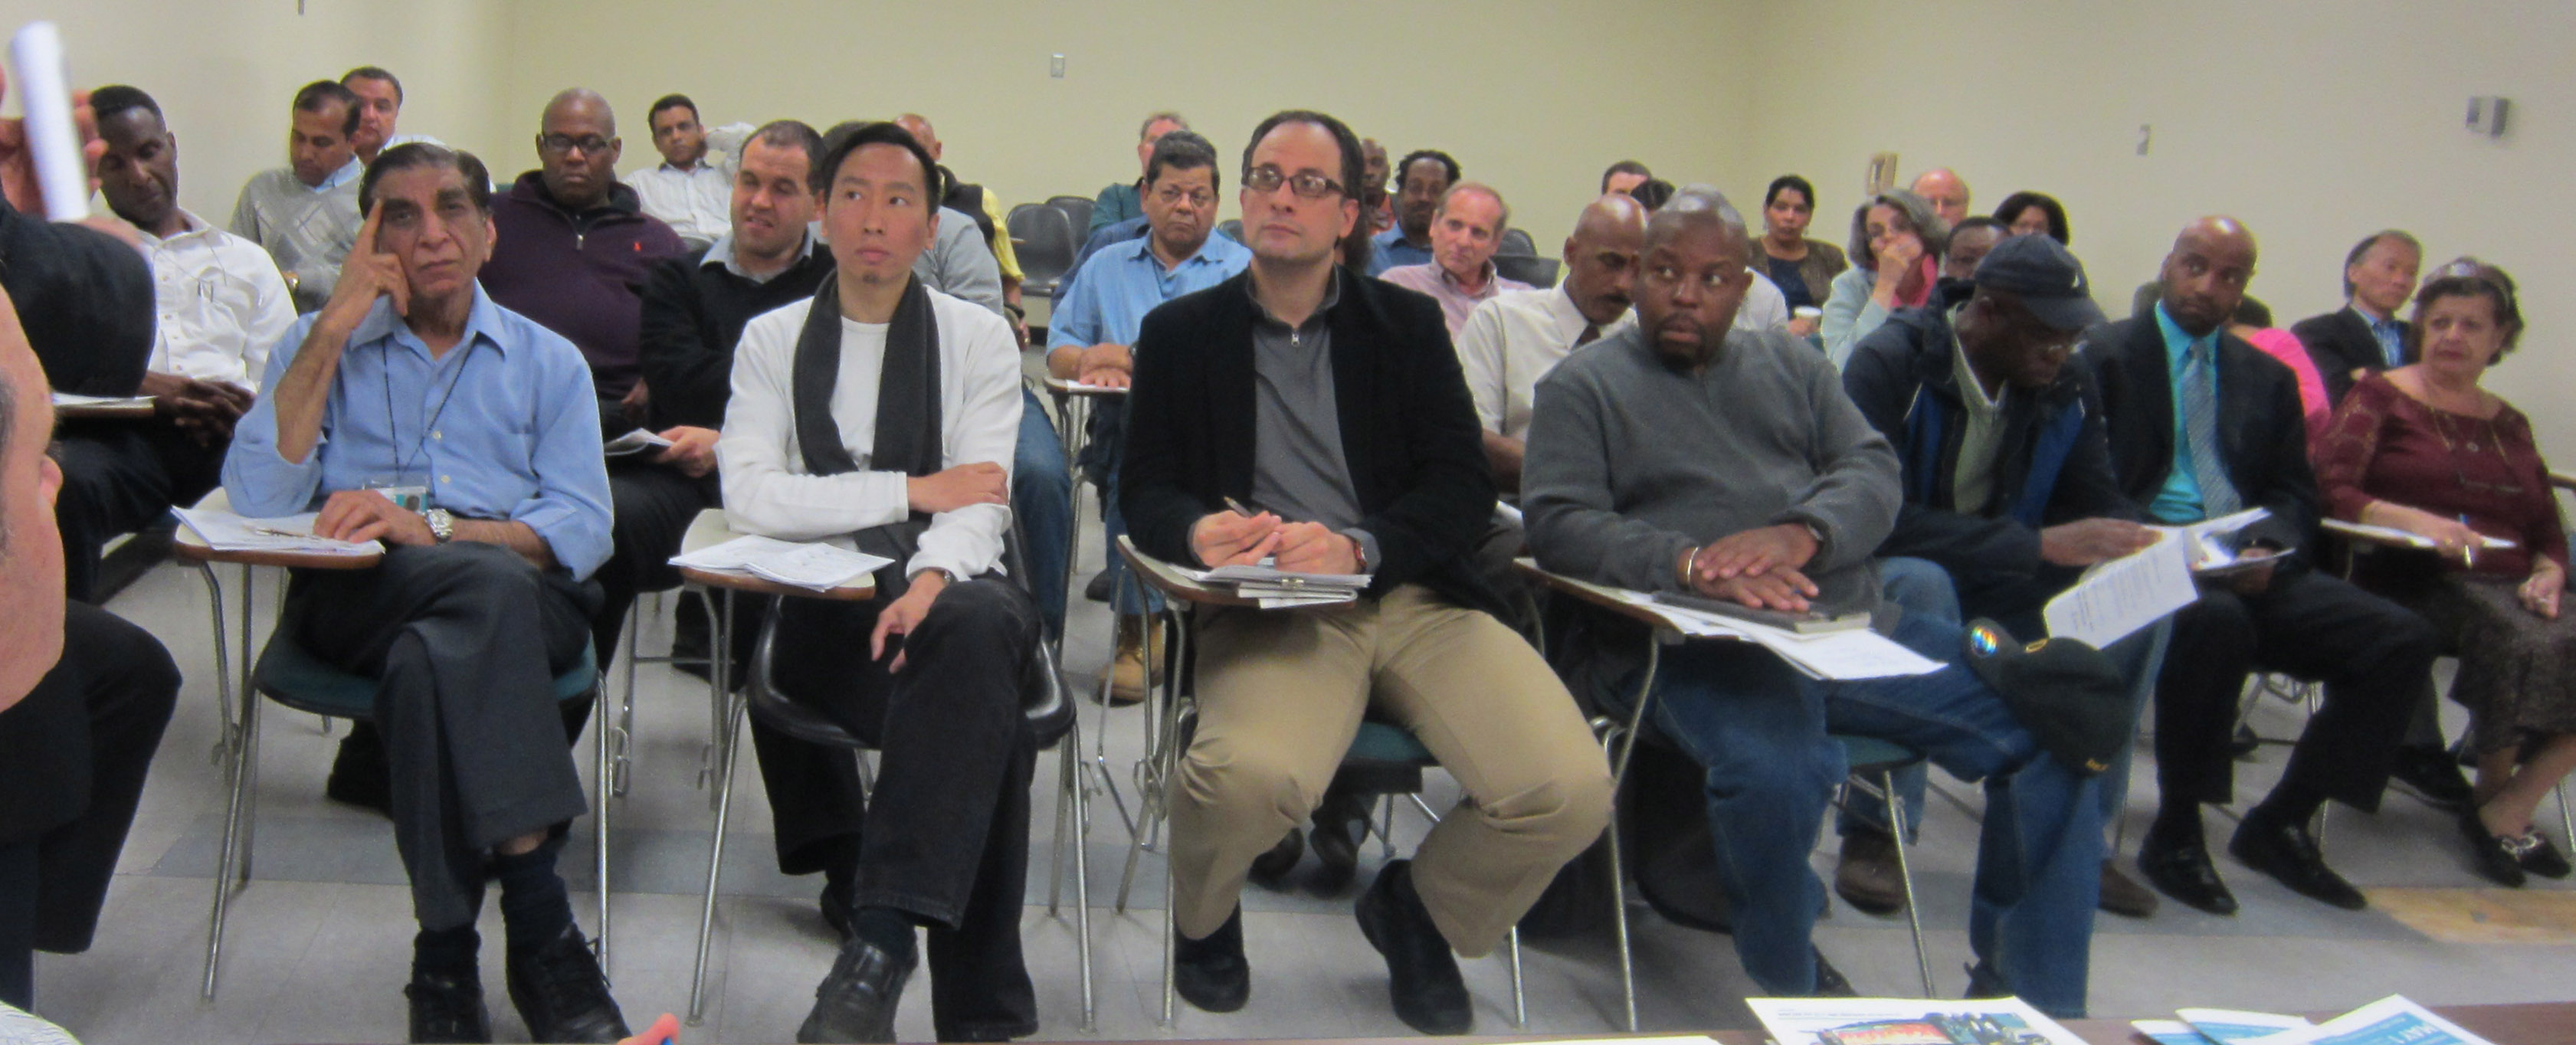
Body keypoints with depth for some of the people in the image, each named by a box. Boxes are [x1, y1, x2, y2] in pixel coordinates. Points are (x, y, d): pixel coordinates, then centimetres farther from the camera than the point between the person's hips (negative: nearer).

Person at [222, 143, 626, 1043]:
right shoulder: (320, 345, 20)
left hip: (522, 602, 1)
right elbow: (260, 500, 0)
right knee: (487, 585, -35)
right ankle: (539, 926, -35)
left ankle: (449, 957, -28)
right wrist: (335, 327, -2)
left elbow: (583, 530, 3)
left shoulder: (547, 361, 19)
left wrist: (433, 528, -14)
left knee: (430, 657, -36)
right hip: (353, 599, -1)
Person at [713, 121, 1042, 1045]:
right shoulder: (772, 339, 10)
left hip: (950, 587, -2)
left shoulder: (979, 338, 8)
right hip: (822, 600, 2)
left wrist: (930, 577, -28)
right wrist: (913, 491, -11)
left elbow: (979, 503, -6)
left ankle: (879, 942, -39)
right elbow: (750, 496, -6)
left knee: (970, 626, -36)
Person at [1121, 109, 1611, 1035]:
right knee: (1249, 773, -35)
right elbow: (1144, 490, 10)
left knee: (1570, 788, -21)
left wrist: (1358, 545, -16)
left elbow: (1465, 488, 5)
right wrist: (1196, 531, -15)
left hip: (1413, 595, 2)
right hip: (1265, 606, -1)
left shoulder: (1407, 325, 15)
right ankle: (1201, 918, 4)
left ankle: (1419, 909, 14)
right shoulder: (1181, 332, 15)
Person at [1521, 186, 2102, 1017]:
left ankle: (2024, 996, 6)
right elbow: (1559, 522, -5)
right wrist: (1690, 562, -23)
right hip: (1703, 644, -5)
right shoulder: (1584, 385, 10)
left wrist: (1801, 534, -13)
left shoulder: (1789, 364, 24)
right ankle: (1796, 991, -7)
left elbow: (1874, 471, 11)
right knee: (1775, 775, -37)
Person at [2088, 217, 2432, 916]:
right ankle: (2175, 834, -20)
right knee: (2217, 618, -38)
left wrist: (2268, 547, -8)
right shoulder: (2107, 355, 5)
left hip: (2249, 569, 6)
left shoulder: (2267, 379, 21)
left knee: (2402, 639, -13)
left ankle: (2278, 826, -2)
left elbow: (2296, 496, 15)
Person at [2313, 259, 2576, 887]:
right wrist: (2413, 520, -23)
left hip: (2508, 587, 5)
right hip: (2414, 582, -4)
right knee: (2523, 644, -33)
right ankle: (2495, 799, -9)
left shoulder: (2509, 424, 25)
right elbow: (2330, 491, -7)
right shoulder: (2380, 397, 10)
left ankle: (2507, 810, -16)